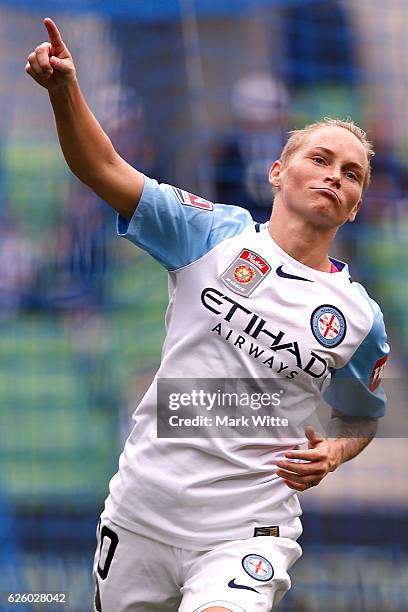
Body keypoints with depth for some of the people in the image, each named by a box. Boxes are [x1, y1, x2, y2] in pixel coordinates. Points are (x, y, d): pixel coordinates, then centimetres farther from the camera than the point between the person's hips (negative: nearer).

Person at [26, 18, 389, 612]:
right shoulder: (218, 234, 2)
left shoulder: (361, 318, 5)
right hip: (141, 513, 1)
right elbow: (105, 170, -7)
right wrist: (65, 88, -24)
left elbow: (360, 416, 22)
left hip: (245, 534, -1)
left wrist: (332, 453, -1)